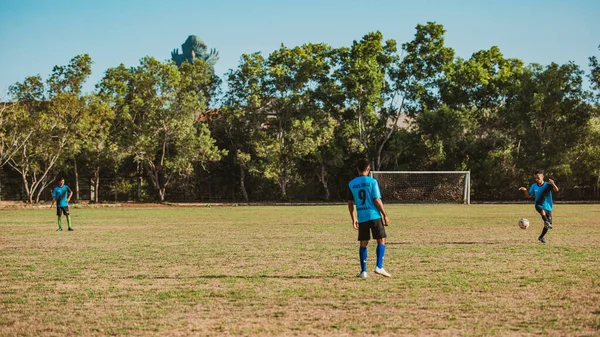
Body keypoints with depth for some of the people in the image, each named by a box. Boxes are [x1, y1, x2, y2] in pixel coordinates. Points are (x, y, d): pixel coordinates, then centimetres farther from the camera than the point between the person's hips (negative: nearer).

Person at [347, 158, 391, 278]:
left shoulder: (351, 184, 6)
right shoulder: (372, 182, -5)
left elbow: (350, 203, 9)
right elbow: (377, 200, -9)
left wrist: (354, 219, 17)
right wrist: (385, 215, -3)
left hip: (361, 218, 4)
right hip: (374, 216, -4)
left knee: (363, 243, 10)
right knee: (381, 240, 5)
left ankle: (363, 271, 6)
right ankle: (379, 267, -6)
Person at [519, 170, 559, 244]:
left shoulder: (547, 185, -9)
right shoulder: (534, 186, 0)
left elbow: (556, 190, -24)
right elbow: (529, 195, 11)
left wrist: (553, 184, -44)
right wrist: (525, 190, -9)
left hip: (548, 207, 0)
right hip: (539, 206, 0)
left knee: (548, 225, 1)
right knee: (542, 210, -40)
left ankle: (541, 237, 23)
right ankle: (546, 222, -56)